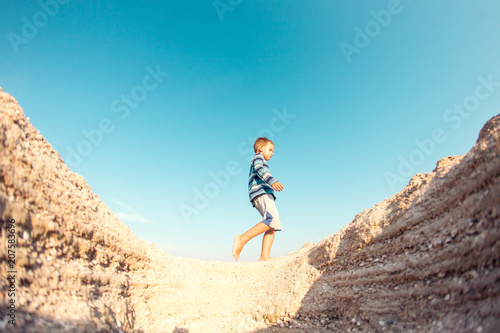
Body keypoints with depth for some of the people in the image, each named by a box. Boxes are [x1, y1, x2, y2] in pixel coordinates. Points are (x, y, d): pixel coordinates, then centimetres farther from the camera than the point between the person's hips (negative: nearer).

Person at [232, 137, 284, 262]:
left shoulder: (259, 162, 39)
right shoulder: (258, 157, 11)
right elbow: (259, 169, -11)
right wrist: (272, 181, -27)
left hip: (264, 194, 10)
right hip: (261, 192, -10)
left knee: (272, 226, -5)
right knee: (273, 219, -27)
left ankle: (264, 257, -16)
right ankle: (242, 239, -28)